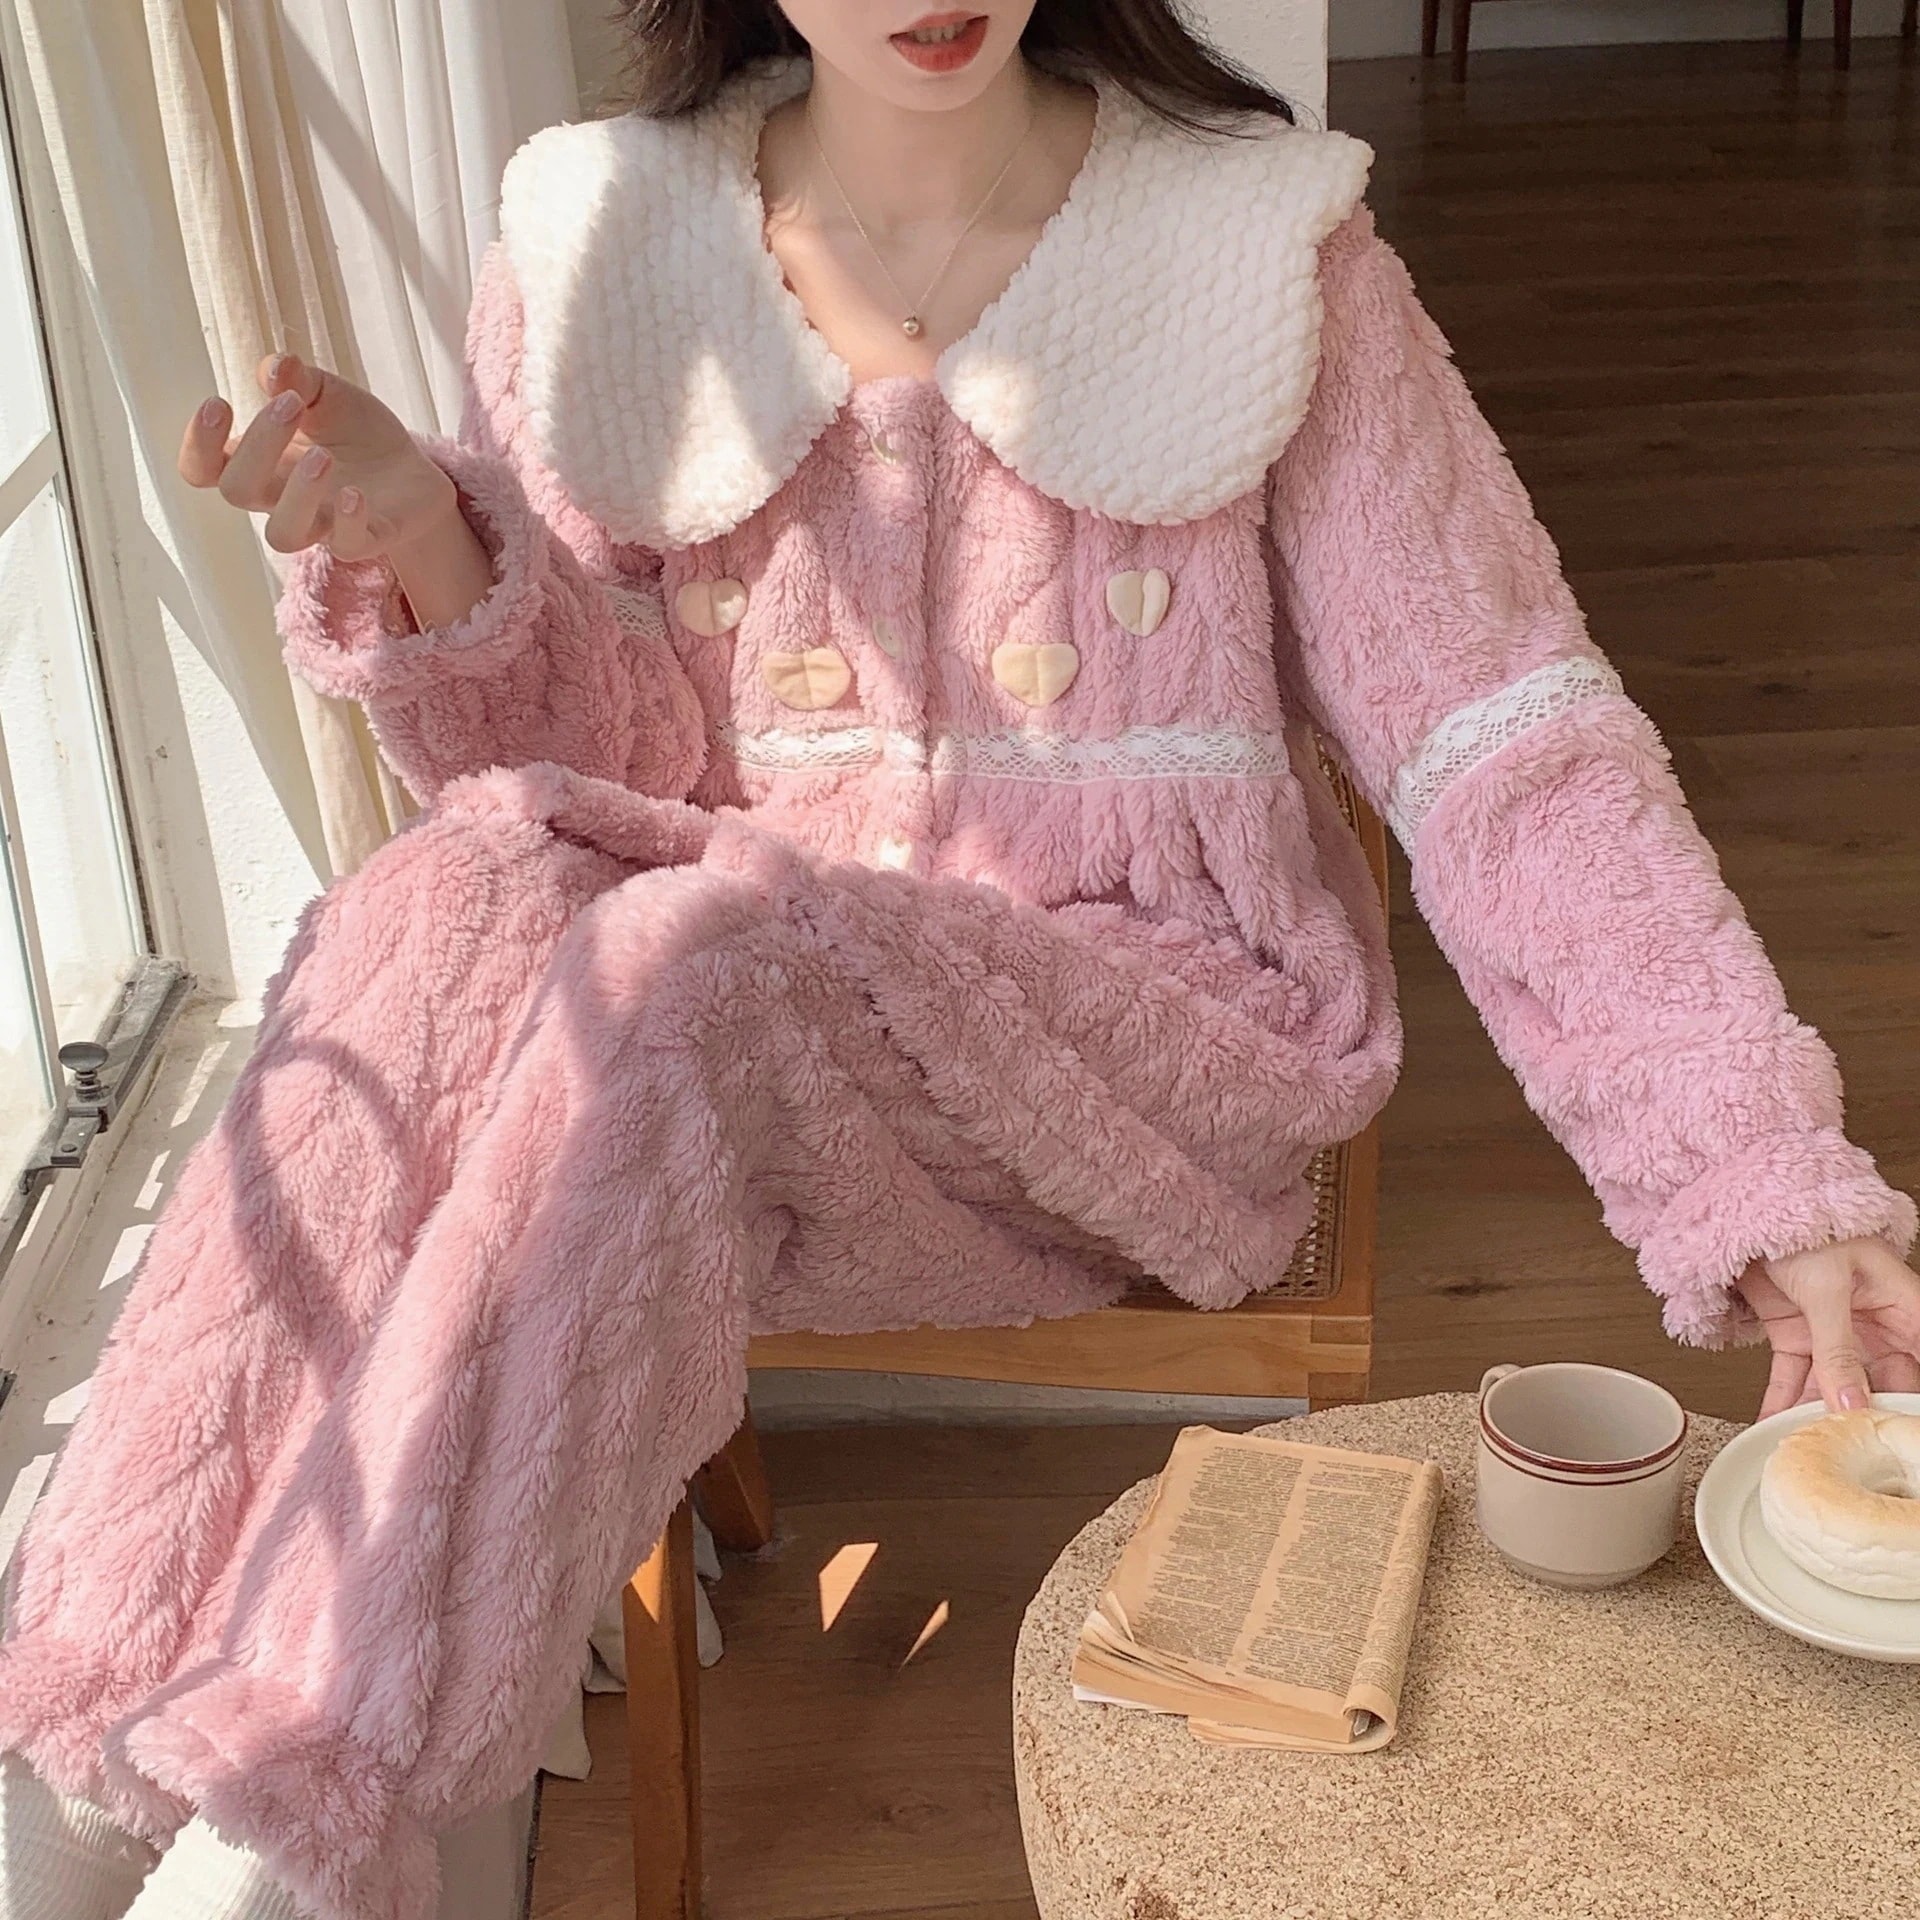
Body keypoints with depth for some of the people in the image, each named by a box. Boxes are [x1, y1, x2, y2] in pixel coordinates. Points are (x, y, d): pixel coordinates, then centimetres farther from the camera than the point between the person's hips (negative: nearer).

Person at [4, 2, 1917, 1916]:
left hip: (1157, 1023, -2)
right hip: (751, 1011, 3)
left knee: (690, 962, -31)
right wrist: (429, 547, -16)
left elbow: (1506, 747, -9)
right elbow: (604, 767, 5)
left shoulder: (1267, 249, -4)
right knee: (462, 891, -28)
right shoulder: (601, 252, 3)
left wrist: (1766, 1178, -19)